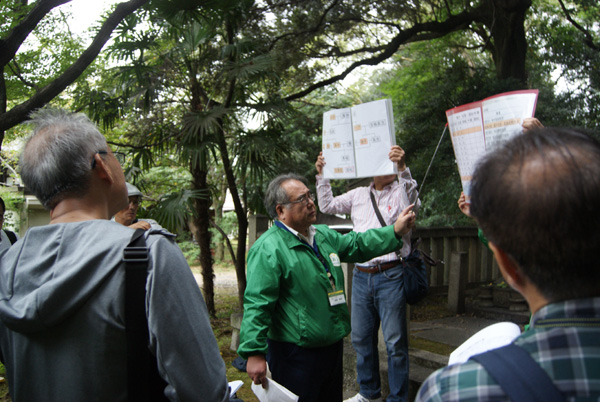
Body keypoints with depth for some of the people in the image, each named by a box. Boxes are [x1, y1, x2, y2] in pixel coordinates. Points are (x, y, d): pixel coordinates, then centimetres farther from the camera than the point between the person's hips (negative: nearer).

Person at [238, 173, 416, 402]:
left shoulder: (324, 236, 9)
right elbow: (257, 304, -21)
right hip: (295, 354, -8)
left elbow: (357, 245, 19)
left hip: (332, 346, 8)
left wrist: (395, 231, 9)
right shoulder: (268, 249, -18)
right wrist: (254, 353, -24)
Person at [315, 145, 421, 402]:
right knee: (361, 338, 15)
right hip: (361, 275, 6)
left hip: (390, 275, -5)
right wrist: (321, 175, 9)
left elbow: (412, 205, -21)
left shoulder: (401, 191, 1)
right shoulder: (359, 195, 15)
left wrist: (403, 168, -35)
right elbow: (327, 206, 19)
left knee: (395, 342, 0)